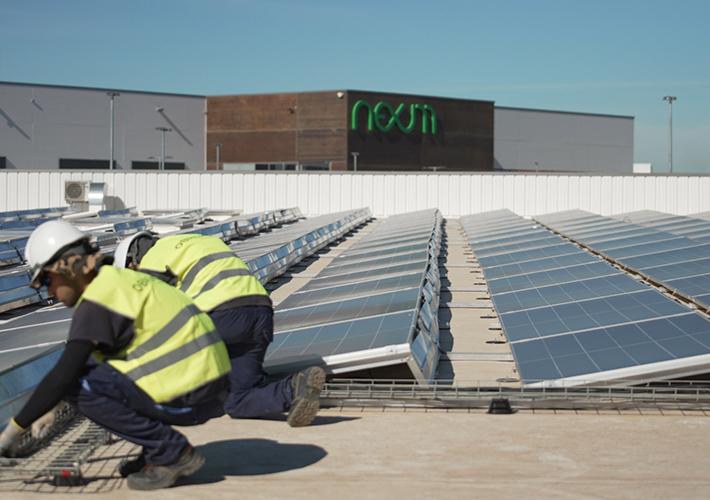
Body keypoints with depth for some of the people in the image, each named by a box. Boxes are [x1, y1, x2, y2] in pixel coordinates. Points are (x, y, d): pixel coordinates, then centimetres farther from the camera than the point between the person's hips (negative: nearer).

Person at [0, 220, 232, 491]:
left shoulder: (97, 301, -13)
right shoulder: (123, 280, 17)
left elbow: (63, 375, -19)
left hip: (189, 398, -10)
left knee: (79, 385, -12)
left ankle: (172, 452, -6)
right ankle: (163, 450, 11)